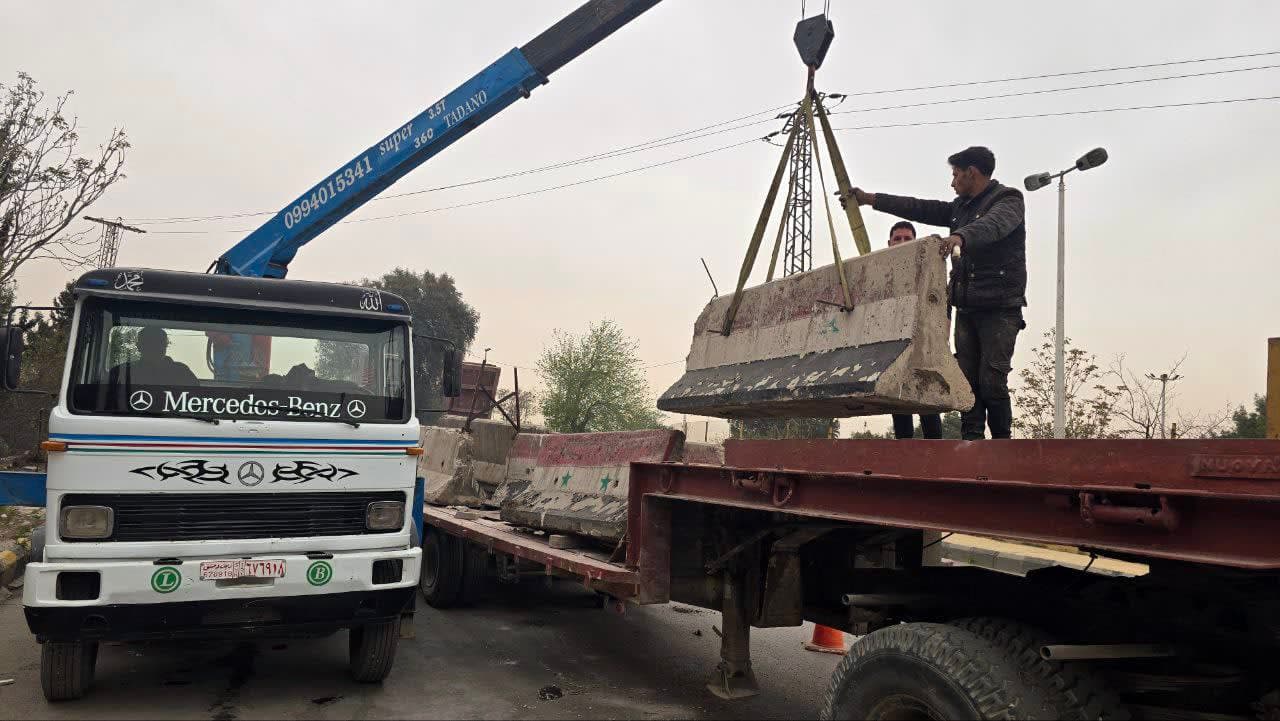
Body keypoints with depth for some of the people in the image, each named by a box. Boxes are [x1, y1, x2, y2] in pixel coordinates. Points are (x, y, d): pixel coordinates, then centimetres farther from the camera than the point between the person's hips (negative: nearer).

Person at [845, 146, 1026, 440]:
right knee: (967, 379, -2)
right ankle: (971, 439, -3)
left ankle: (1002, 442, -1)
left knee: (992, 380, -11)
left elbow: (992, 224, -25)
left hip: (1000, 308, -7)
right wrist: (871, 199, 19)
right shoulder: (961, 207, 22)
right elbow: (920, 209, 22)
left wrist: (961, 237, -45)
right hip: (967, 307, 7)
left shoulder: (1008, 200, -3)